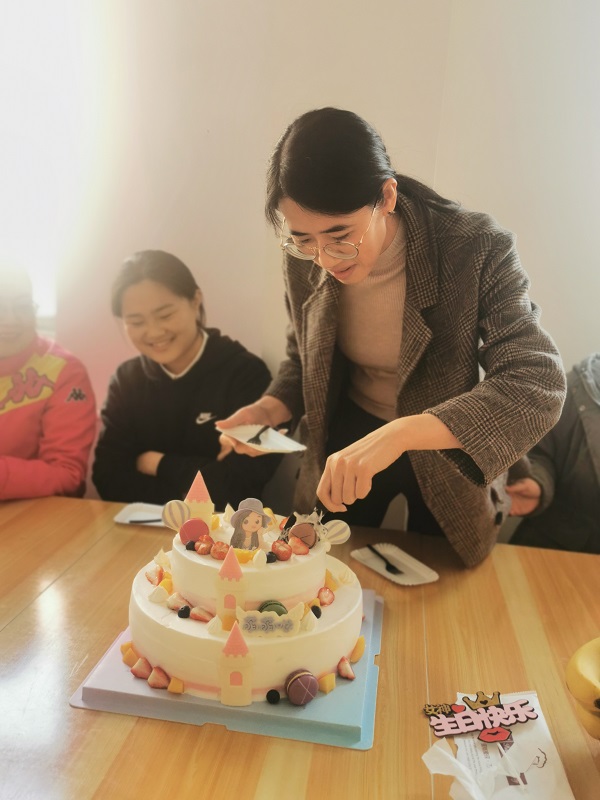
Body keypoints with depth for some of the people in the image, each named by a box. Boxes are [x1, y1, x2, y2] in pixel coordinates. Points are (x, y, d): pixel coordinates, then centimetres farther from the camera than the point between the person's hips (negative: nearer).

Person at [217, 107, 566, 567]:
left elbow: (539, 386, -34)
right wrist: (270, 409, -20)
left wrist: (400, 434, -48)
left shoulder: (476, 250, -28)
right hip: (347, 442, 3)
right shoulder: (304, 260, -15)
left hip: (447, 450, -2)